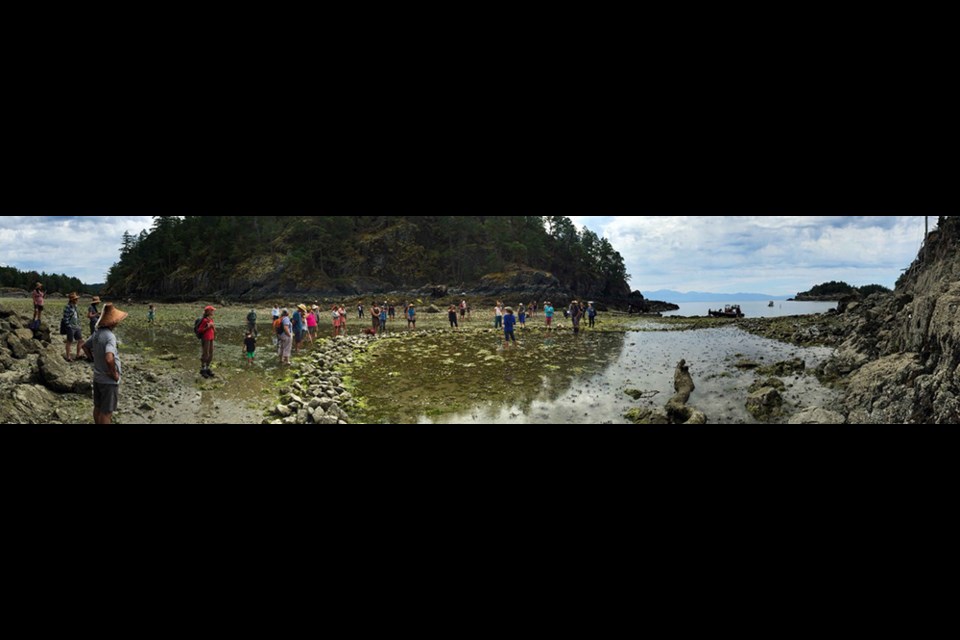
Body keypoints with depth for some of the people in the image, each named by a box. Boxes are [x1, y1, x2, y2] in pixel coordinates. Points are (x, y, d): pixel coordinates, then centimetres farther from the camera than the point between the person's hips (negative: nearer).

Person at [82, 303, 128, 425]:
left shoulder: (97, 334, 1)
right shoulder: (110, 336, -26)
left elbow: (85, 346, 19)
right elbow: (109, 358, -38)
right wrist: (114, 373, -23)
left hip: (97, 377, 8)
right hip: (109, 380, -8)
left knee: (98, 407, 22)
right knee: (106, 412, 3)